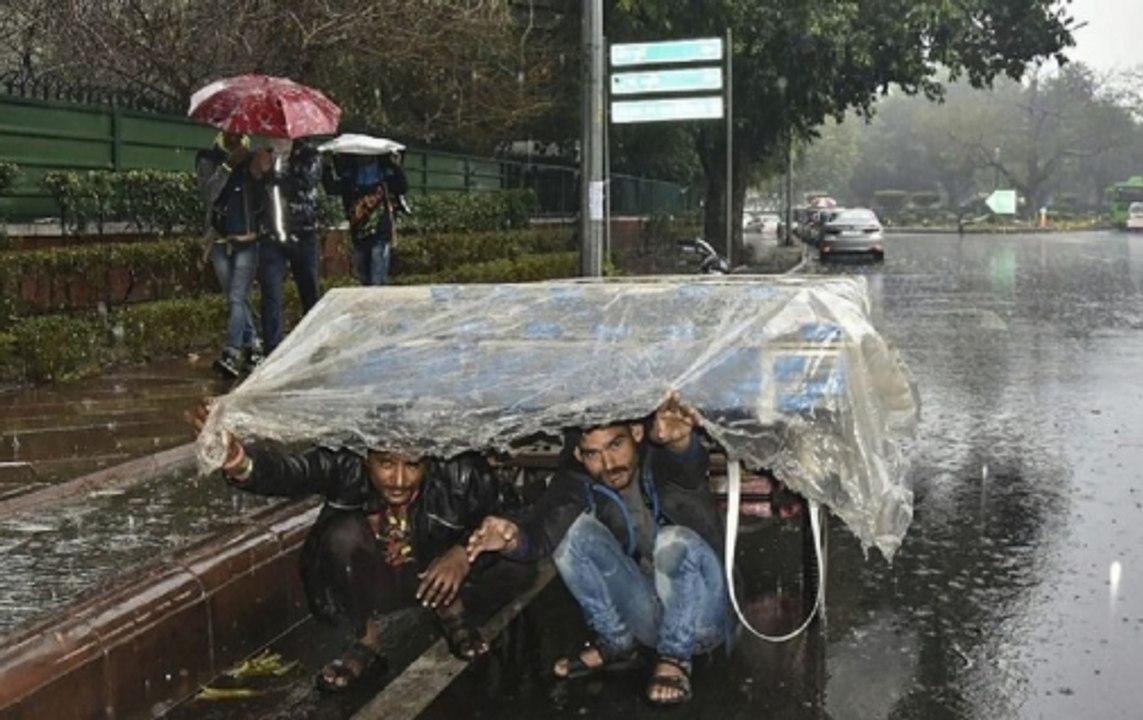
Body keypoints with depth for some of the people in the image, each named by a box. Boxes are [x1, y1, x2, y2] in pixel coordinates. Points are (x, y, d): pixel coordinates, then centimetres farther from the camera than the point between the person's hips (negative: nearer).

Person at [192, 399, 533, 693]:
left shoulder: (459, 472, -26)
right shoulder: (346, 462, -27)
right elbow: (289, 471, -45)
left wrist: (466, 551, -33)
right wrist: (241, 461, -66)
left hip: (434, 577, 0)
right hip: (369, 586, 0)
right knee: (344, 533, -33)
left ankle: (452, 613, 3)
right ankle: (368, 639, -11)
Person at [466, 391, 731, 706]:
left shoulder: (662, 458, -22)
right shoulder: (577, 483, -11)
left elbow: (691, 467, -46)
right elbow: (544, 530, -27)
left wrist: (680, 442, -70)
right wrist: (514, 539, -50)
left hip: (699, 618, -4)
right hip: (649, 617, 4)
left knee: (676, 540, -34)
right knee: (574, 527, -16)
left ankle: (675, 658, -14)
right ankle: (615, 644, -2)